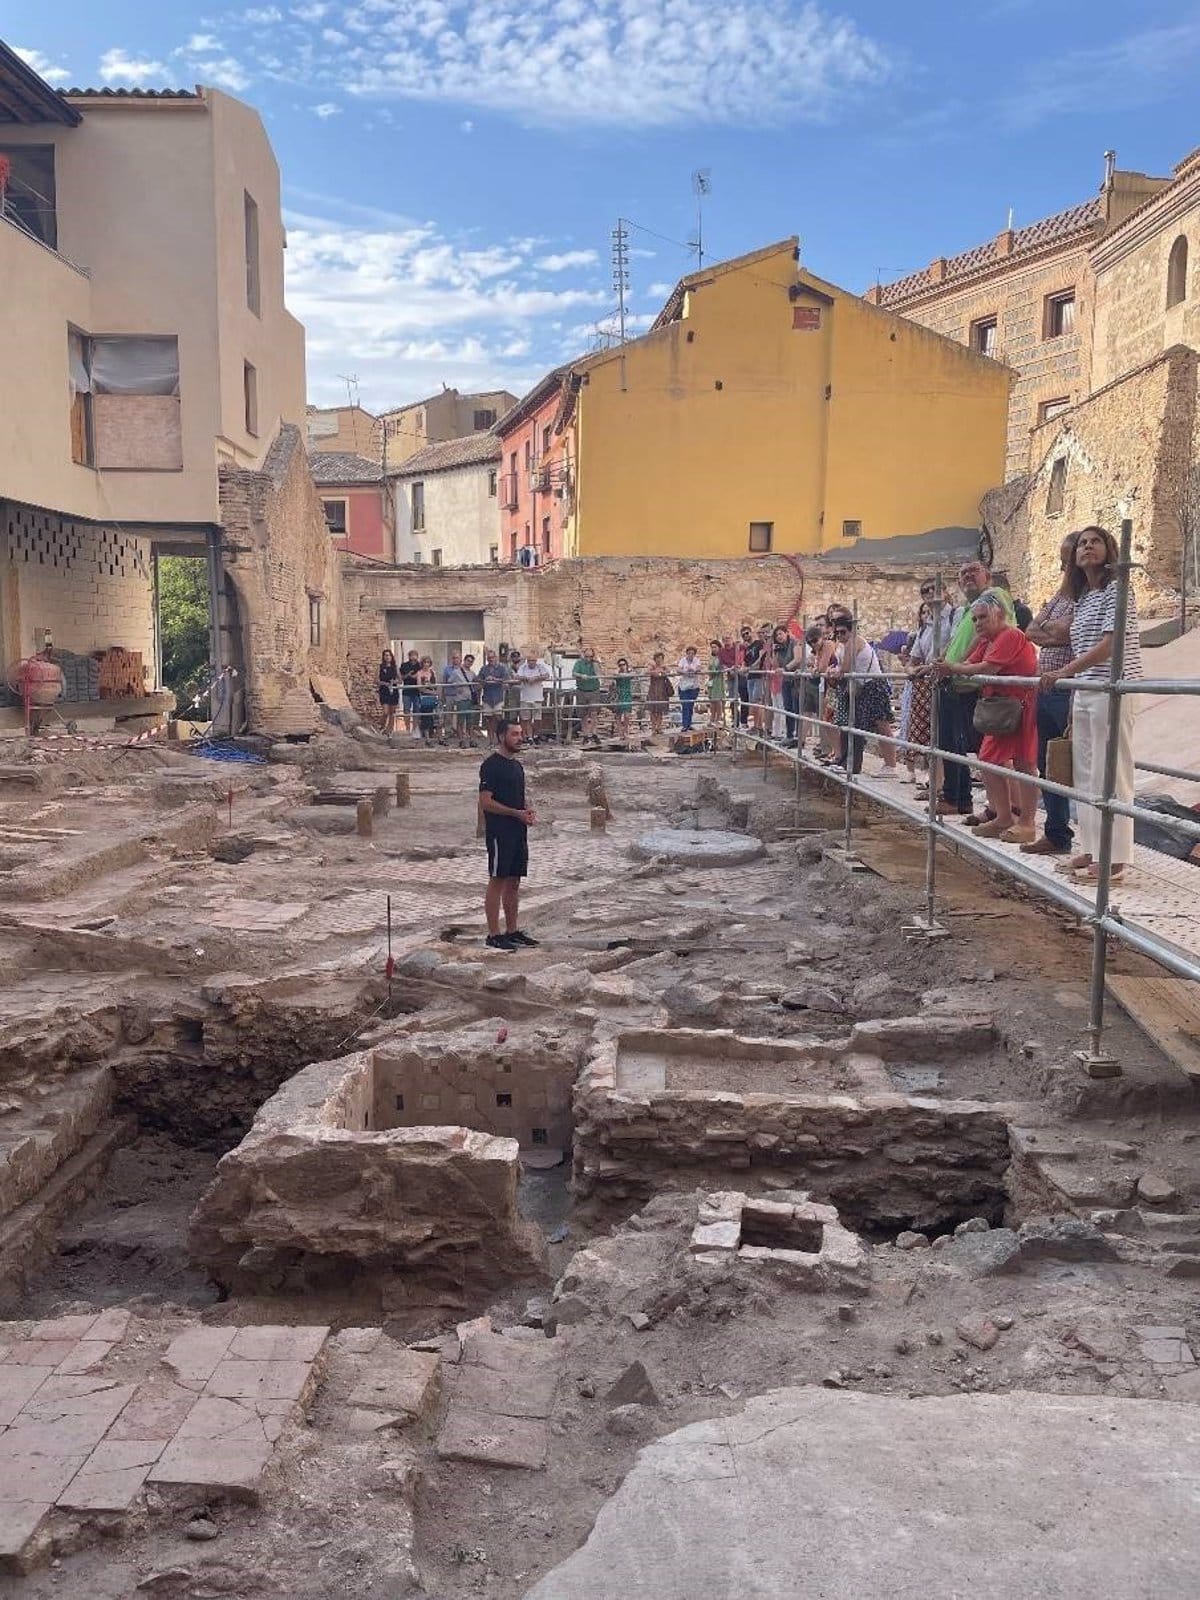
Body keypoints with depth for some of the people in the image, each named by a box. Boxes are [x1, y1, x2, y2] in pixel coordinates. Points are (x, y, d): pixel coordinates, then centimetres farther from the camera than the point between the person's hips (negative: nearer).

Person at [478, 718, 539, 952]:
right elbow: (486, 802, -17)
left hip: (518, 832, 9)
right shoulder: (491, 765, -11)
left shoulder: (517, 765, 17)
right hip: (499, 833, -9)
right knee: (497, 881, -4)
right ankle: (494, 935, 0)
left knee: (514, 882, 12)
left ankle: (513, 931, 19)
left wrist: (529, 812, 3)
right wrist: (517, 813, -18)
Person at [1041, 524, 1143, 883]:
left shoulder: (1116, 589, -5)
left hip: (1111, 691, -9)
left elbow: (1111, 643, -16)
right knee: (1085, 776, 10)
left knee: (1110, 776, -8)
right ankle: (1090, 851, 18)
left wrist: (1065, 671, -25)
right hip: (1082, 693, 9)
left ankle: (1115, 860, -6)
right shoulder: (1081, 598, 19)